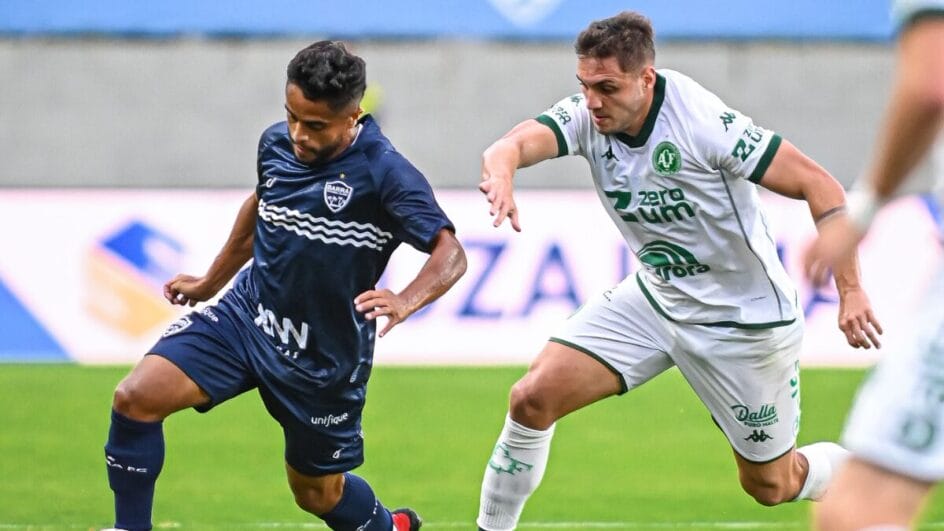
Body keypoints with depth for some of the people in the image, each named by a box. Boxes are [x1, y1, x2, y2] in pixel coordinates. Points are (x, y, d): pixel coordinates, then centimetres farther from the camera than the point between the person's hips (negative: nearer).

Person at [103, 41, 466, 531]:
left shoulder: (384, 173, -21)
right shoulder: (276, 143, -3)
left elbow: (450, 254, -28)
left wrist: (403, 303, -47)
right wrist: (210, 282, 28)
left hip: (323, 357, -4)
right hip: (245, 313, 4)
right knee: (135, 398, -16)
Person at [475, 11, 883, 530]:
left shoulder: (703, 122, -28)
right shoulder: (587, 114, -14)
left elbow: (818, 185, -25)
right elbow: (516, 143, -32)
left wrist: (851, 291, -31)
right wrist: (501, 171, -57)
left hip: (745, 319, -5)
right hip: (656, 297, 5)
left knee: (770, 487, 9)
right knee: (534, 398, -11)